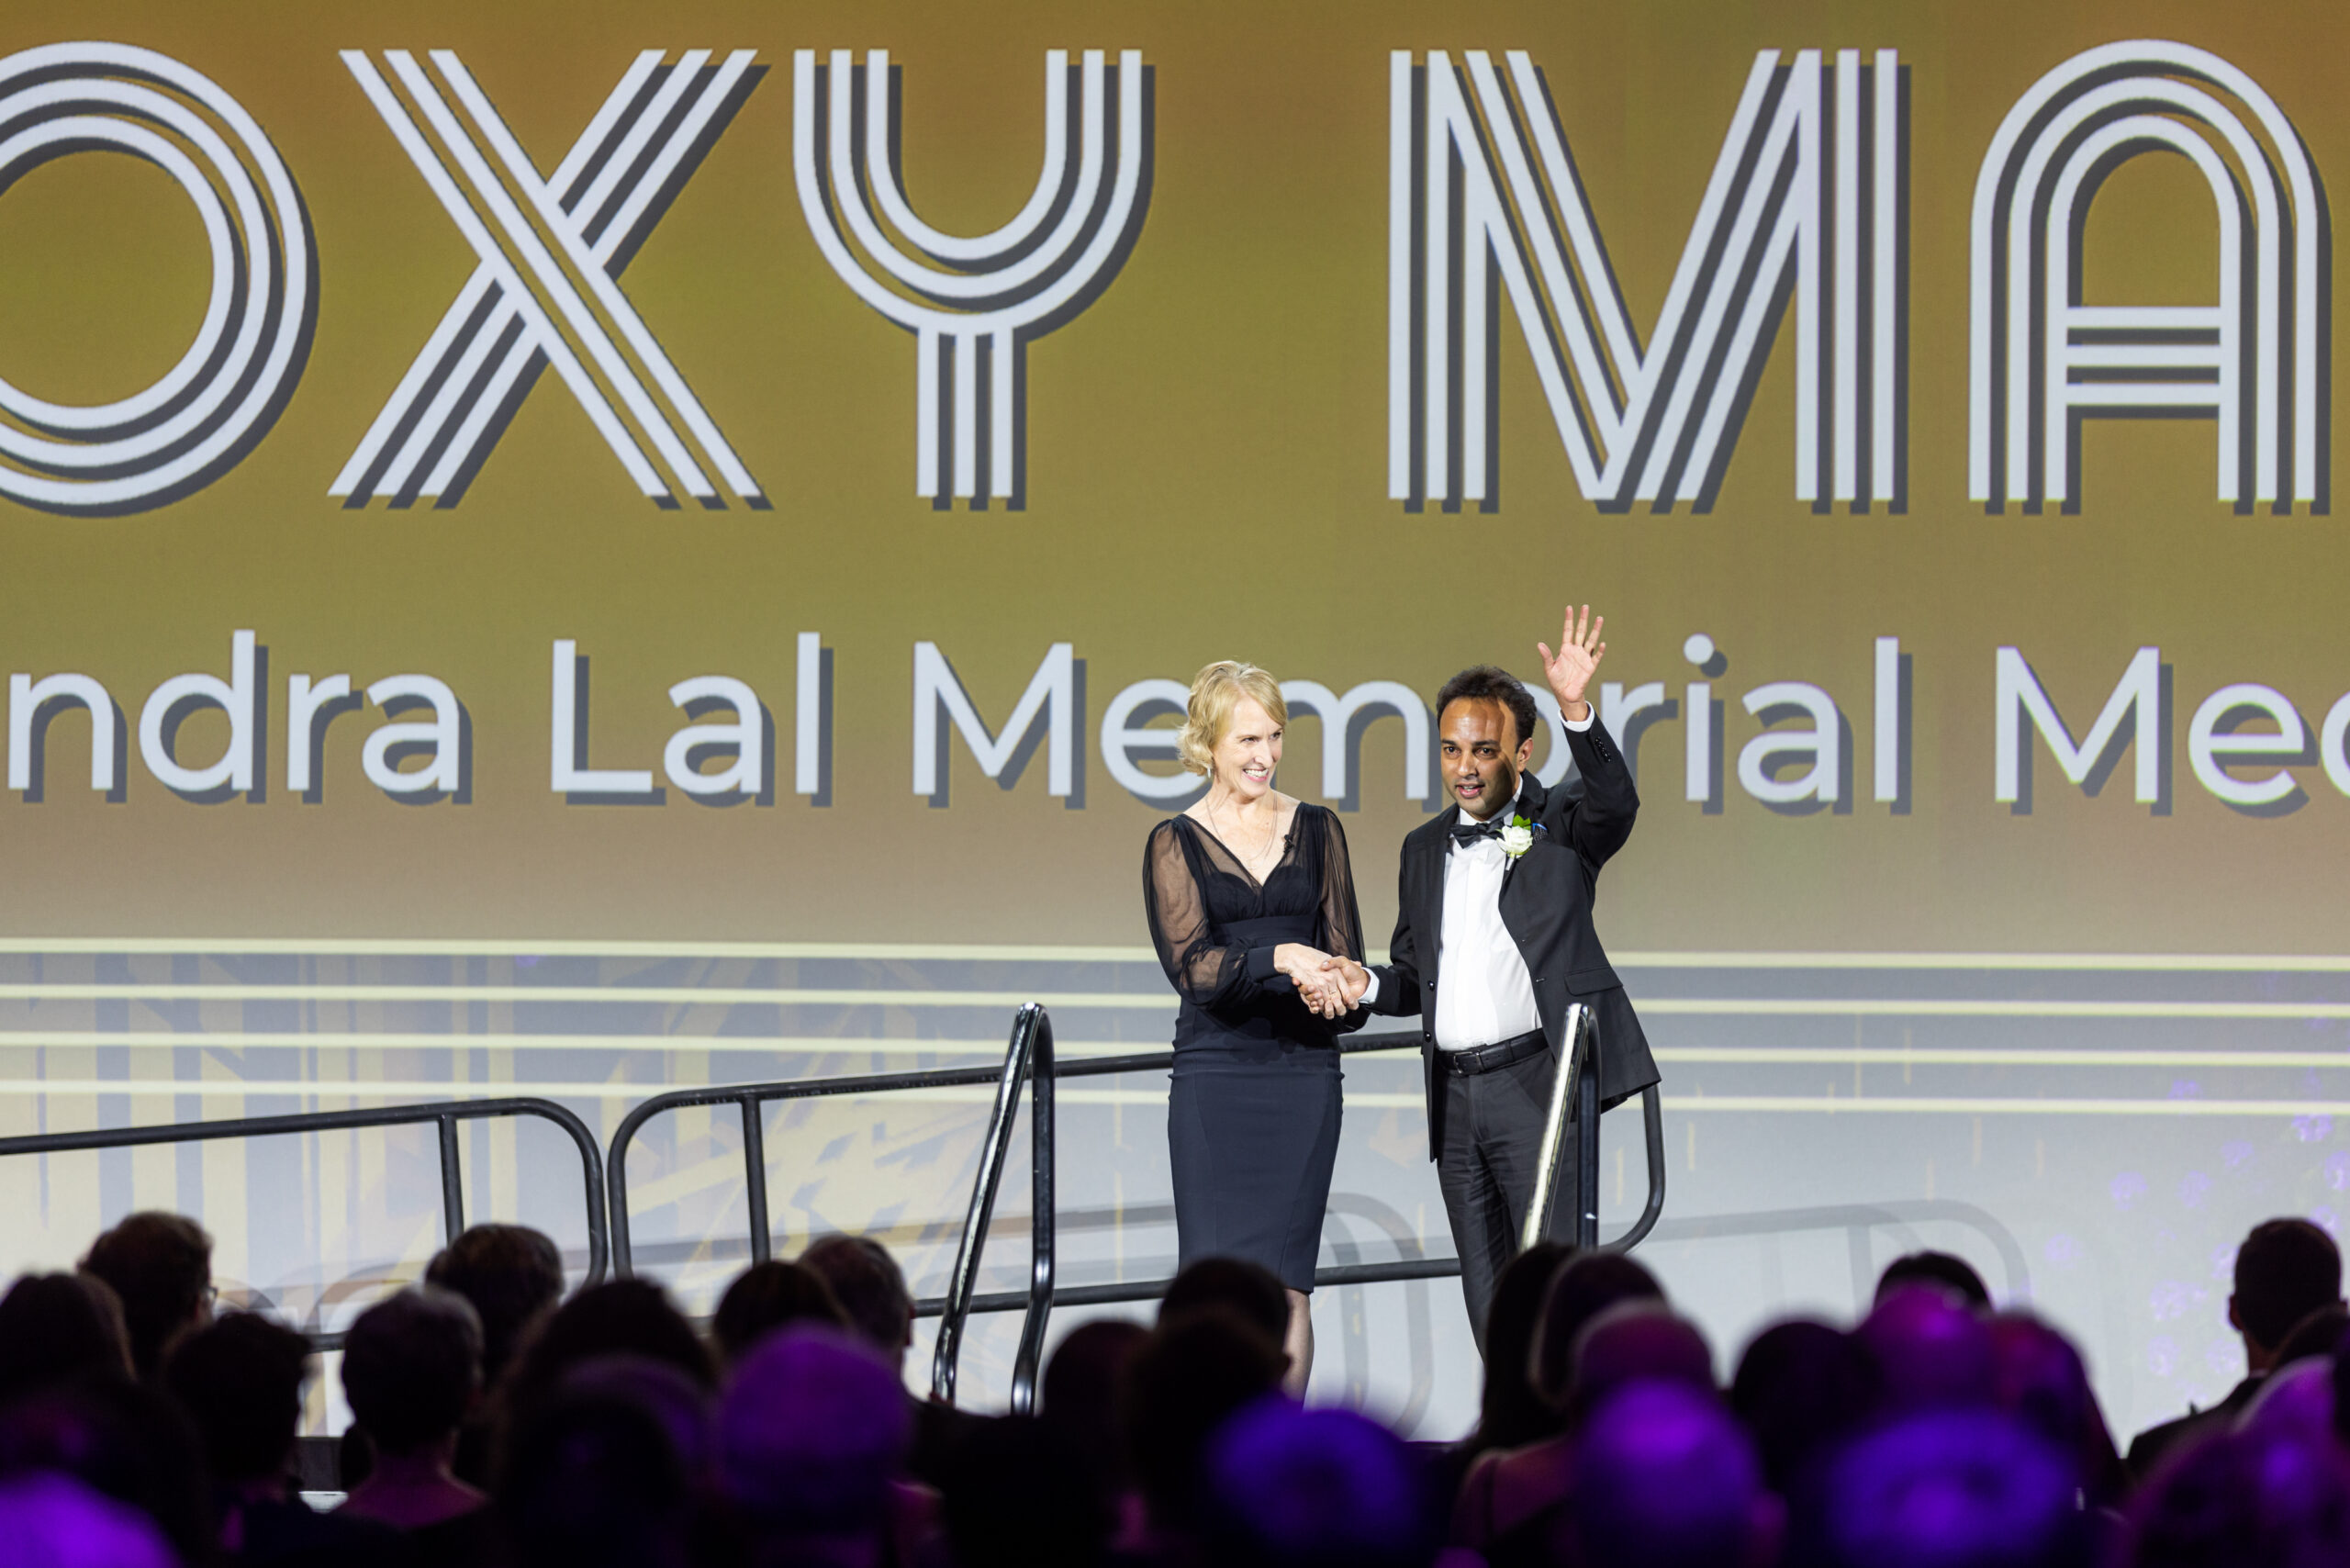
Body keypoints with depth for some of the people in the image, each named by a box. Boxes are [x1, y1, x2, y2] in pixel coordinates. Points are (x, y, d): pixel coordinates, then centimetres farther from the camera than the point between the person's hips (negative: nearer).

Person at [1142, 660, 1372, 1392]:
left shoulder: (1315, 830, 11)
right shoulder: (1176, 844, 3)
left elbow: (1344, 950, 11)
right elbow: (1188, 962, -9)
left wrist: (1336, 993, -12)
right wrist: (1278, 960, -26)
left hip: (1303, 1073, 2)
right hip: (1214, 1076, -2)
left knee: (1288, 1280, -2)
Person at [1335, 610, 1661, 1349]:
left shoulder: (1560, 830, 2)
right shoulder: (1426, 849, 18)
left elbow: (1616, 802, -20)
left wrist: (1576, 711, -34)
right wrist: (1369, 985, 0)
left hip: (1535, 1084, -6)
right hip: (1455, 1091, 6)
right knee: (1489, 1302, 8)